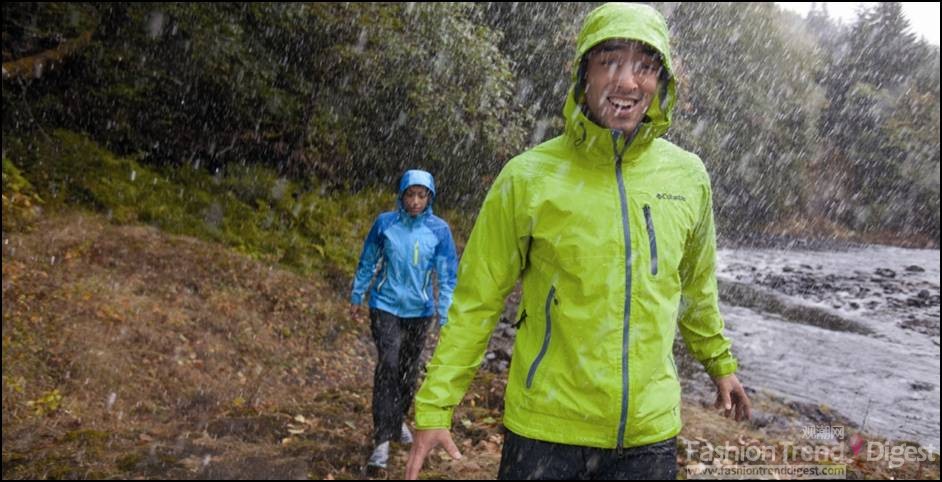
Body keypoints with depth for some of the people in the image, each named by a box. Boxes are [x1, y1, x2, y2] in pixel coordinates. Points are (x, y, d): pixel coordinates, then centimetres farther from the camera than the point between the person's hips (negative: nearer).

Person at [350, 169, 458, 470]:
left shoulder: (439, 229, -7)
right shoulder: (385, 223, -7)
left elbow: (447, 275, -4)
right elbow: (367, 262, 5)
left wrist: (446, 317, -7)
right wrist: (356, 297, 11)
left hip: (419, 310, 2)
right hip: (386, 306, -1)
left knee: (409, 368, 14)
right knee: (388, 366, -11)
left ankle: (400, 419, 37)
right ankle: (383, 439, -7)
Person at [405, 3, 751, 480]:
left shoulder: (687, 175, 0)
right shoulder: (528, 177, -11)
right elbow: (477, 300, -6)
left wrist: (720, 362, 26)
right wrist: (434, 406, -9)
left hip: (651, 431, 3)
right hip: (545, 430, -3)